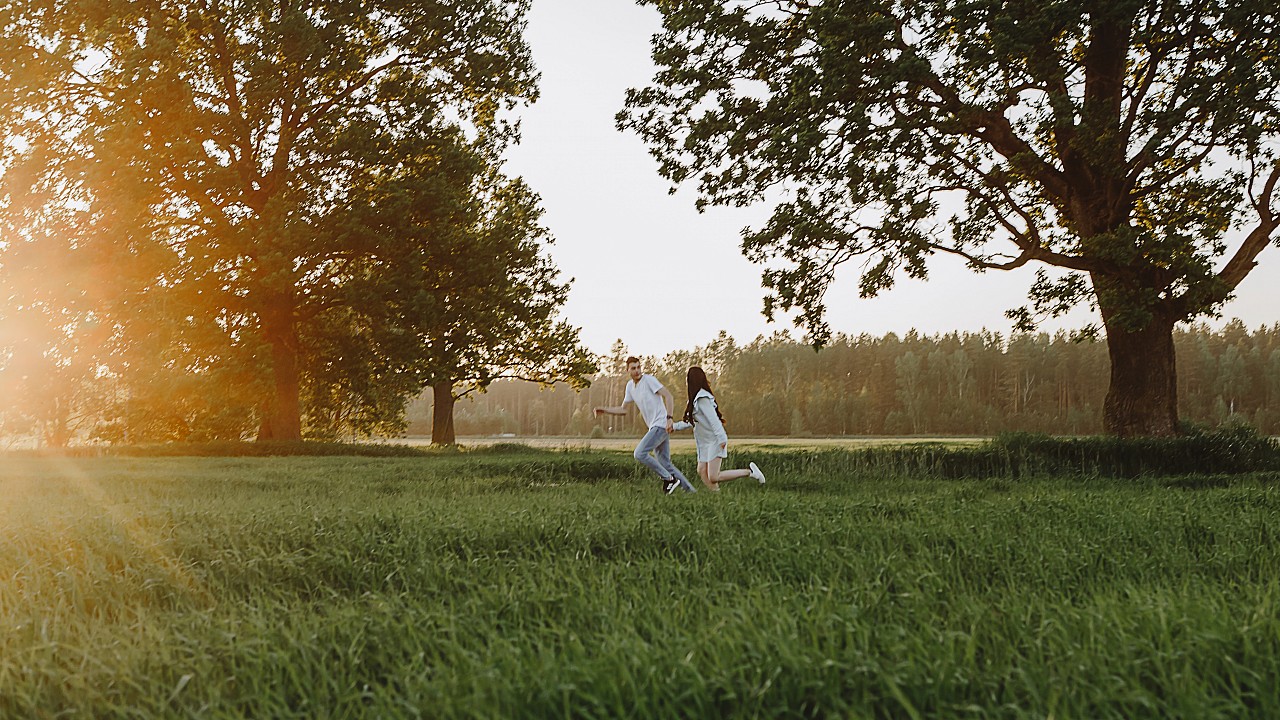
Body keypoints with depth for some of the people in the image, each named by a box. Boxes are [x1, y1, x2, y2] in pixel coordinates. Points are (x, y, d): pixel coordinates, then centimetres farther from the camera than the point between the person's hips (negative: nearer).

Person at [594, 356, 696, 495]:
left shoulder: (649, 379, -8)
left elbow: (668, 396, -14)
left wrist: (669, 418, -23)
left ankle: (668, 478, -9)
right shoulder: (630, 386, 15)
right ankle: (690, 490, 15)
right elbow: (623, 409, 24)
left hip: (661, 425, -8)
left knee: (639, 454, -17)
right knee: (665, 463, 9)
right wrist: (604, 410, 13)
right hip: (654, 427, 8)